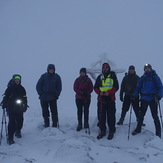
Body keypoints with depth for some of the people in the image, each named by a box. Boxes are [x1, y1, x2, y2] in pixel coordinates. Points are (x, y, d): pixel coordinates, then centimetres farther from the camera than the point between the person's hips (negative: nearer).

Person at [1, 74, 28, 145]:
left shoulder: (22, 89, 9)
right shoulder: (9, 88, 0)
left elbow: (25, 98, 16)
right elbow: (5, 97, 2)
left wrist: (25, 105, 10)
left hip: (20, 109, 4)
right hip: (11, 108, -4)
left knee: (20, 121, 7)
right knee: (12, 122, -10)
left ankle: (18, 132, 36)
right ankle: (10, 138, -6)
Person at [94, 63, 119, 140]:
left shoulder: (113, 76, 4)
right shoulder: (99, 77, 11)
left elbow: (116, 87, -2)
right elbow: (95, 87, 10)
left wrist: (109, 92, -18)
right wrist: (100, 92, -11)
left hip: (110, 99, -2)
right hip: (101, 99, 3)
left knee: (111, 116, 0)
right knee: (101, 116, 5)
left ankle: (112, 131, 12)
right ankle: (102, 131, 17)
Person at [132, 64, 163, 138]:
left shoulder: (155, 77, -4)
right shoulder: (142, 78, 6)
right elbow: (138, 87, 10)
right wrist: (135, 96, -3)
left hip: (153, 99, -3)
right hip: (144, 99, 4)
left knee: (155, 116, 1)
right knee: (141, 114, 14)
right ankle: (138, 129, 28)